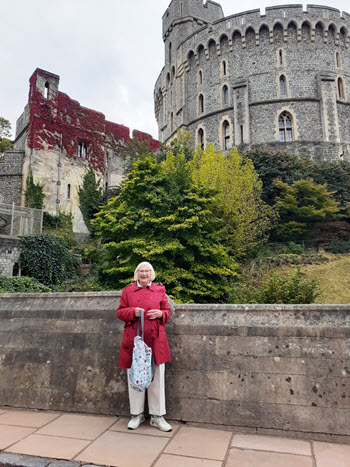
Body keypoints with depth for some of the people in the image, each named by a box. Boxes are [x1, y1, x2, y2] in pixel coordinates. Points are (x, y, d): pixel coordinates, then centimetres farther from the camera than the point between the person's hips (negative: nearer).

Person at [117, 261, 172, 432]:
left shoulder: (160, 289, 9)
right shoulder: (128, 290, 7)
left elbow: (167, 311, 12)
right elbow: (120, 312, 6)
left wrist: (160, 313, -10)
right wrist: (133, 312, -13)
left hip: (155, 339, 1)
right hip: (134, 338, 0)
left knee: (157, 377, 4)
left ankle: (157, 416, 18)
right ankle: (137, 414, 24)